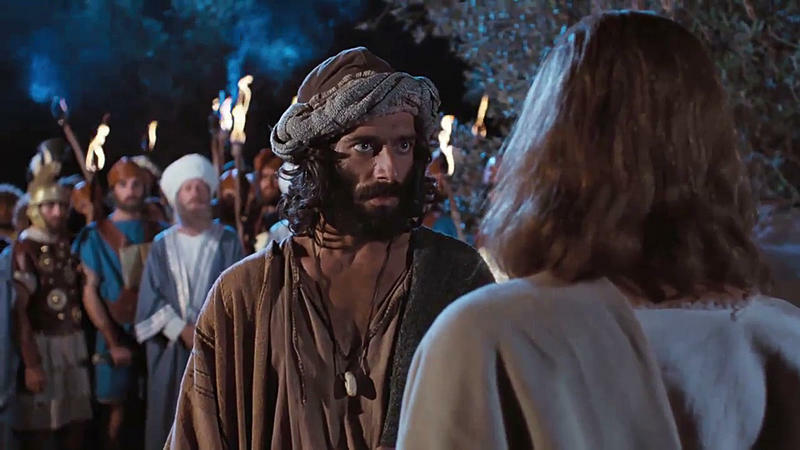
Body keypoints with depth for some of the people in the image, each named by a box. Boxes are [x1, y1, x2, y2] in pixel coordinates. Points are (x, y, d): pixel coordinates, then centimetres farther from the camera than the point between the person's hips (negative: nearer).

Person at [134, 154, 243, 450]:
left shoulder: (227, 241, 7)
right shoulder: (162, 245, 9)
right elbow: (150, 298, 1)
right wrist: (182, 331, -10)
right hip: (171, 349, 1)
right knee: (169, 424, 1)